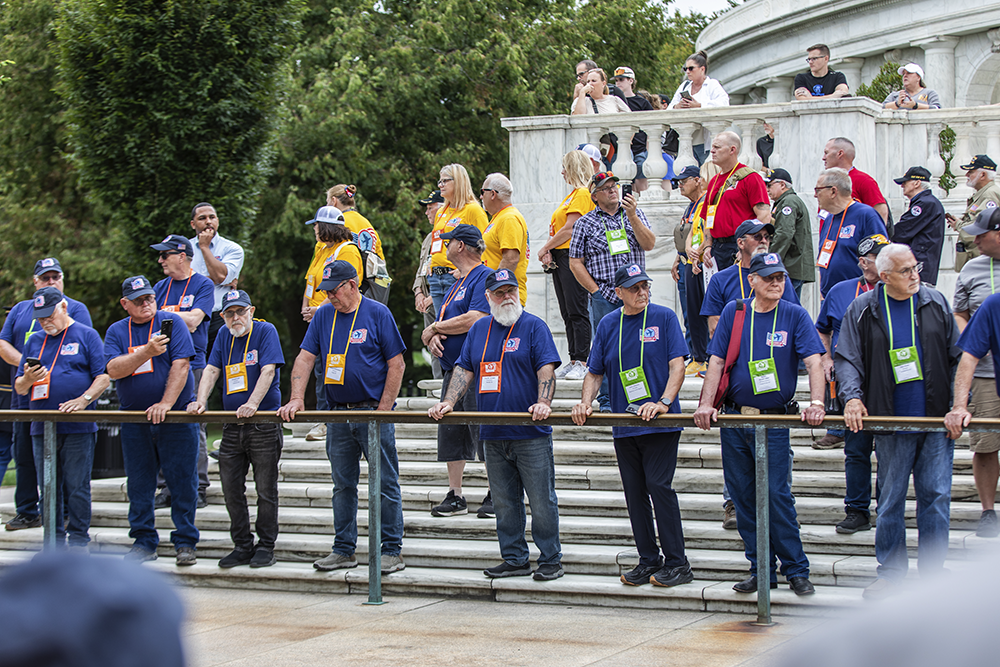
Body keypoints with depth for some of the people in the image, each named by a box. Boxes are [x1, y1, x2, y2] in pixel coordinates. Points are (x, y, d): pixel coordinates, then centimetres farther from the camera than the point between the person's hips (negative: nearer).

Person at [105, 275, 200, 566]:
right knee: (139, 484, 7)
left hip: (176, 416, -3)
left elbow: (181, 364, -11)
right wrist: (147, 351, -21)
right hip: (134, 420, 3)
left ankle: (185, 542, 6)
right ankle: (144, 541, 17)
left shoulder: (172, 322, -2)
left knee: (182, 482, -2)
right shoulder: (116, 332, 7)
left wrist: (166, 403, -19)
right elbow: (114, 370, -8)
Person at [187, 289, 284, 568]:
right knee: (231, 489, 5)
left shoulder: (265, 331, -4)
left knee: (265, 489, -1)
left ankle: (265, 547, 7)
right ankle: (242, 547, 14)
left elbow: (268, 371, -15)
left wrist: (252, 404, -27)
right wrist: (201, 400, -8)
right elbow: (211, 370, 9)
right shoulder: (224, 335, 13)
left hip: (263, 424, -6)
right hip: (232, 427, 6)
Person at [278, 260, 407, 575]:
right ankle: (344, 549, 17)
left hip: (373, 411, -5)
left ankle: (392, 550, 3)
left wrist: (383, 410, -10)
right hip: (338, 414, 5)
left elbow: (397, 364, -5)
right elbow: (305, 358, 6)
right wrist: (296, 399, -7)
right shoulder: (324, 315, 9)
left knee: (386, 483, -2)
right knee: (343, 484, 10)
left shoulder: (377, 313, -4)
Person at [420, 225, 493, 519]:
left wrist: (433, 328, -9)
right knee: (451, 436, 9)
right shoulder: (457, 283, 20)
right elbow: (442, 323, 22)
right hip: (452, 370, 10)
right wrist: (433, 338, -3)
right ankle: (455, 497, 14)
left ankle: (494, 497, 1)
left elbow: (474, 320, -21)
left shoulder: (484, 277, -10)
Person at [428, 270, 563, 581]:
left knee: (542, 501, -2)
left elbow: (546, 369, -10)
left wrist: (543, 403, -25)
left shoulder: (533, 326, -1)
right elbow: (465, 370, 15)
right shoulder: (479, 329, 14)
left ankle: (550, 560, 5)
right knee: (504, 502, 9)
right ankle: (514, 559, 17)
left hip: (531, 434, -5)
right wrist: (448, 403, 1)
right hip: (493, 435, 5)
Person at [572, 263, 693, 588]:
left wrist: (663, 402, -21)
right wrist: (585, 403, -4)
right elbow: (595, 372, 14)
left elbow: (677, 365, -8)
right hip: (623, 425, 5)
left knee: (658, 485, -12)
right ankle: (649, 561, 15)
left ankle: (677, 564, -5)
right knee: (634, 492, 7)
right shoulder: (608, 325, 10)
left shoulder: (664, 318, -2)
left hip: (660, 424, -5)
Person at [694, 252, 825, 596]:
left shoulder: (795, 316, -2)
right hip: (734, 419, 3)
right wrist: (706, 403, -6)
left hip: (774, 422, -3)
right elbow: (717, 361, 5)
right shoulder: (734, 312, 5)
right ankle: (761, 570, 15)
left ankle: (797, 571, 1)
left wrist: (816, 404, -26)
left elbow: (813, 362, -11)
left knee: (777, 495, -9)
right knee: (744, 498, 6)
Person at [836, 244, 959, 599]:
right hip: (891, 424, -1)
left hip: (936, 422, 1)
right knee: (890, 500, 6)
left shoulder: (935, 303, 5)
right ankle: (890, 571, 17)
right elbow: (847, 357, 2)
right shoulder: (863, 310, 1)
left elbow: (957, 357, 9)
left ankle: (932, 574, 8)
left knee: (936, 496, 0)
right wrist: (852, 396, -14)